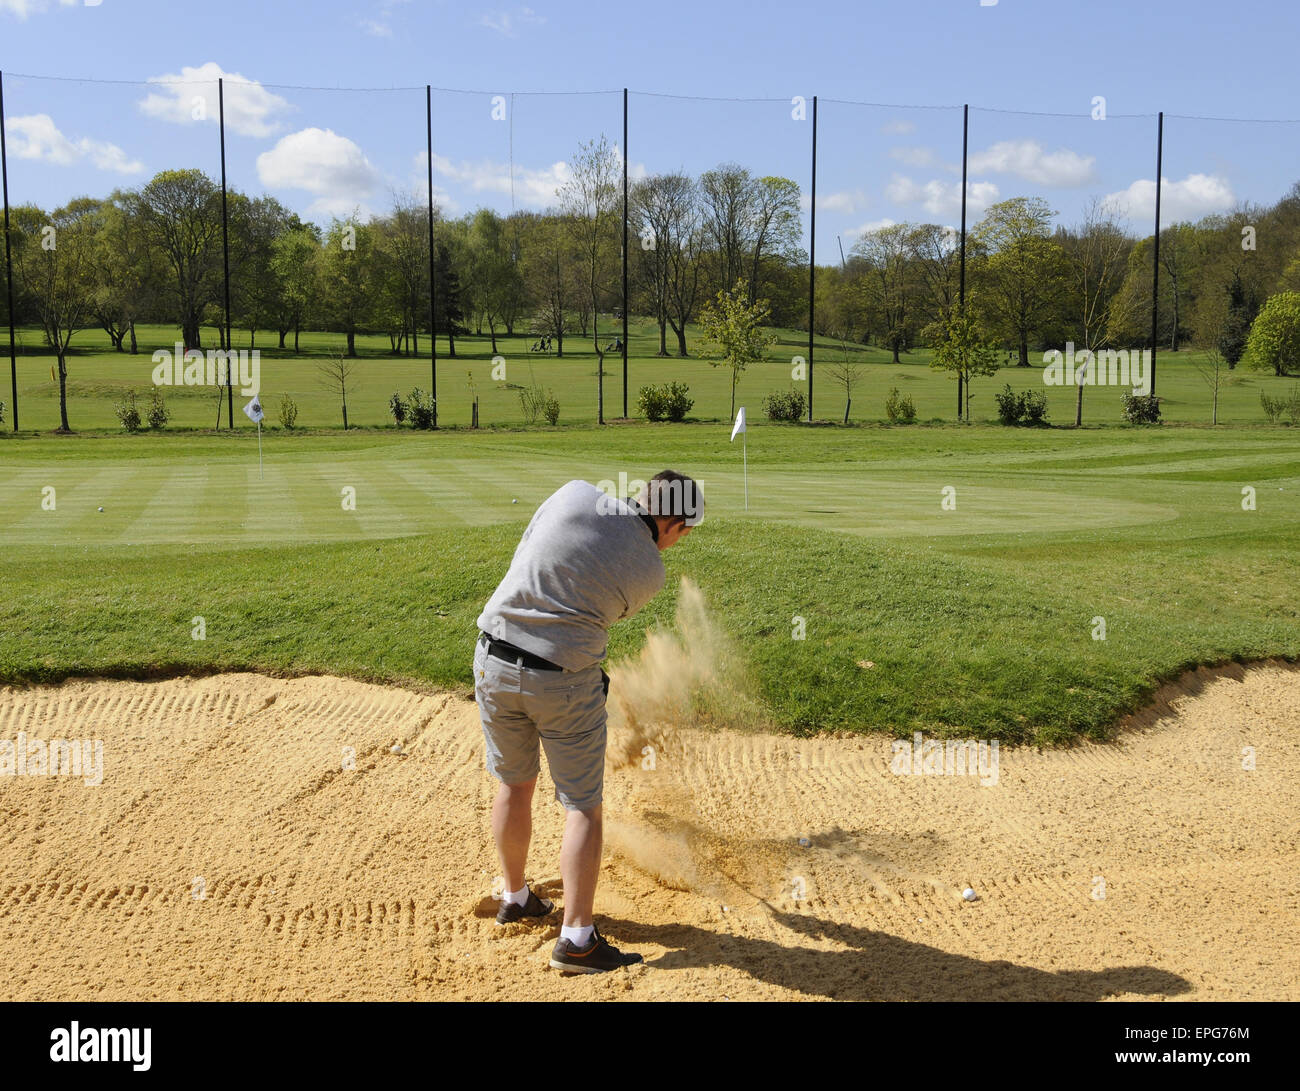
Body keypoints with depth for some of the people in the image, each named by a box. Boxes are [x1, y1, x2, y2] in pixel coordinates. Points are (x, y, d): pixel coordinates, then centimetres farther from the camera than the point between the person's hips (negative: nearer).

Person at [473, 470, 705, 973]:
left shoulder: (575, 494, -6)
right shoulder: (649, 573, -8)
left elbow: (524, 557, 8)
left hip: (494, 663, 4)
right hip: (566, 681, -4)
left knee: (514, 784, 22)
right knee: (583, 806, 8)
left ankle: (515, 898, 38)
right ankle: (576, 938, 5)